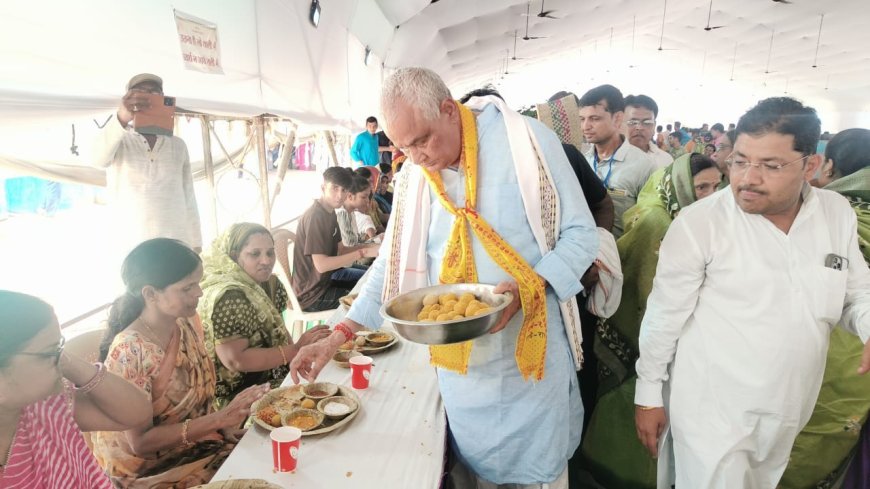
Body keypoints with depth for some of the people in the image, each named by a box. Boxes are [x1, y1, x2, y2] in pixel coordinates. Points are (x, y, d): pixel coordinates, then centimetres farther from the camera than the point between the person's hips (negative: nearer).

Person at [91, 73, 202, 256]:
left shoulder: (178, 145, 12)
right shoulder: (119, 141, 5)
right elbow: (98, 159, -19)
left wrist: (195, 246, 8)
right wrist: (121, 119, -36)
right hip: (132, 250, -2)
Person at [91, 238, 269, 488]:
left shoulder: (187, 326, -5)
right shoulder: (129, 353, -24)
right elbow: (141, 442, -22)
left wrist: (225, 426, -10)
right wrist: (220, 418, -27)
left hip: (195, 443, 6)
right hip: (148, 468, -6)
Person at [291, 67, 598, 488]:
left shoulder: (527, 141, -10)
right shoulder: (412, 178, 2)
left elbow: (580, 233, -7)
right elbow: (393, 263, 8)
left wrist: (525, 288, -23)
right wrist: (338, 336, 1)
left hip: (532, 352, -3)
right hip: (458, 358, 3)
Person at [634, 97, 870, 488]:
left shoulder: (838, 214, -3)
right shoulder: (698, 223, -19)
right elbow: (664, 315, -13)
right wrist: (649, 394, -6)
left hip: (788, 410, 6)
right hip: (711, 408, -5)